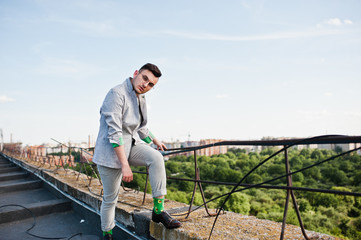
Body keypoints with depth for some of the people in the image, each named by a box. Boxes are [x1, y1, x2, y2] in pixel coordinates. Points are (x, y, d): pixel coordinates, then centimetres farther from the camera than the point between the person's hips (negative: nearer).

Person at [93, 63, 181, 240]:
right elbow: (114, 132, -25)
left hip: (131, 144, 6)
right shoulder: (117, 94, -19)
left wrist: (154, 141, 31)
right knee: (110, 198, 5)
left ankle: (158, 210, -13)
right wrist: (125, 164, -27)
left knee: (156, 158, -22)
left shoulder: (141, 98, 8)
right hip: (111, 150, -6)